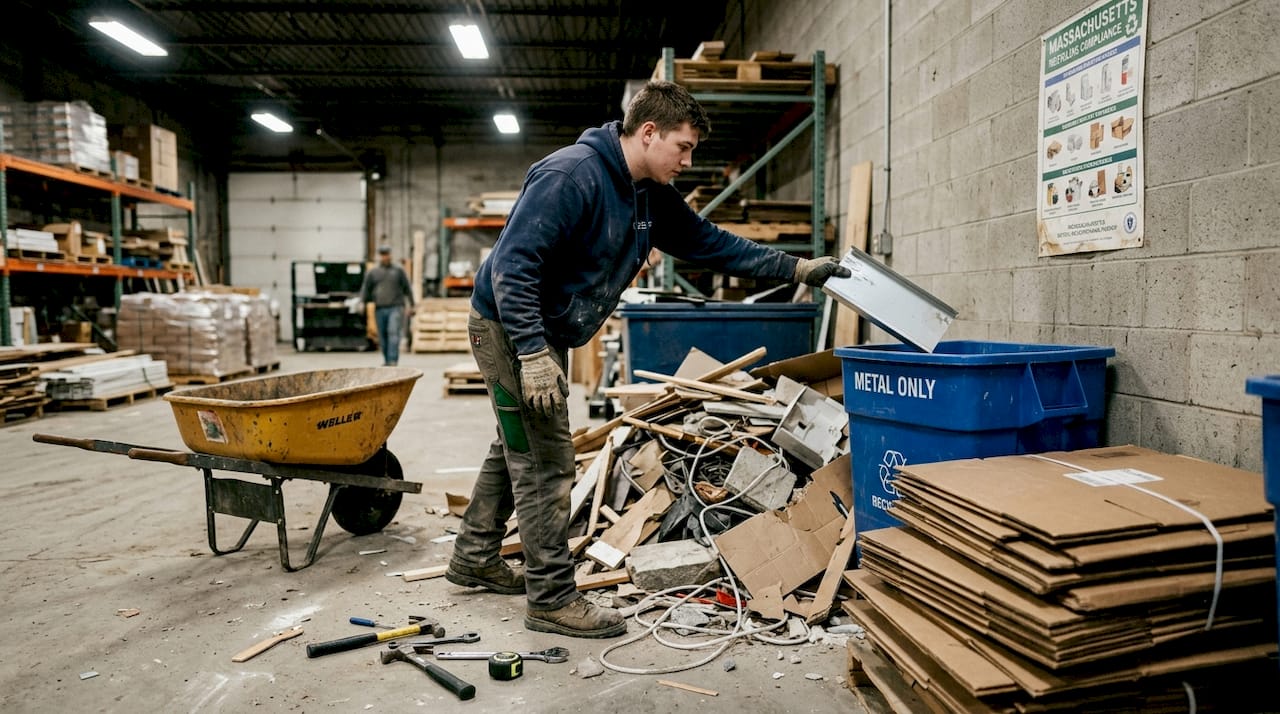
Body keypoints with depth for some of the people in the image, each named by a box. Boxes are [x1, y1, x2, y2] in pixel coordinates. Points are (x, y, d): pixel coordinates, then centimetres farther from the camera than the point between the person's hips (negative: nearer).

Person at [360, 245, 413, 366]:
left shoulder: (398, 270, 7)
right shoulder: (372, 272, 10)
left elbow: (407, 288, 8)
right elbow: (366, 289, 11)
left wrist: (411, 305, 5)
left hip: (396, 307, -2)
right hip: (379, 309, 3)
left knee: (394, 333, -14)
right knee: (382, 337, 6)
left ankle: (393, 361, -18)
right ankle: (386, 361, 17)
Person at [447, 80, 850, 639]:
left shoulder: (651, 197, 4)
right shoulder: (571, 175, -24)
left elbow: (708, 243, 10)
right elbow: (512, 264, -28)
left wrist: (797, 268, 6)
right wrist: (533, 355, -32)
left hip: (545, 334, 10)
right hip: (510, 329, -10)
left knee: (518, 449, 20)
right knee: (546, 466, -6)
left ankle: (474, 559, 38)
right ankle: (552, 600, 8)